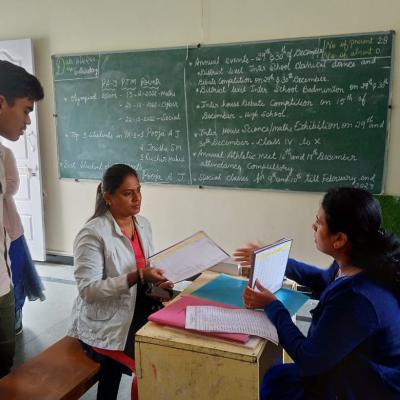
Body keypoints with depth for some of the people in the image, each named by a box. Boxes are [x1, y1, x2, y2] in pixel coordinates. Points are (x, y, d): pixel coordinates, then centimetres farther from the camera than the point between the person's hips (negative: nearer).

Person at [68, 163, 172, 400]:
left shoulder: (143, 224, 5)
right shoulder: (92, 234, -17)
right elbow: (88, 290, -21)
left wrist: (157, 281, -6)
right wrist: (137, 277, -29)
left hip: (140, 308, 7)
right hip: (106, 322, -7)